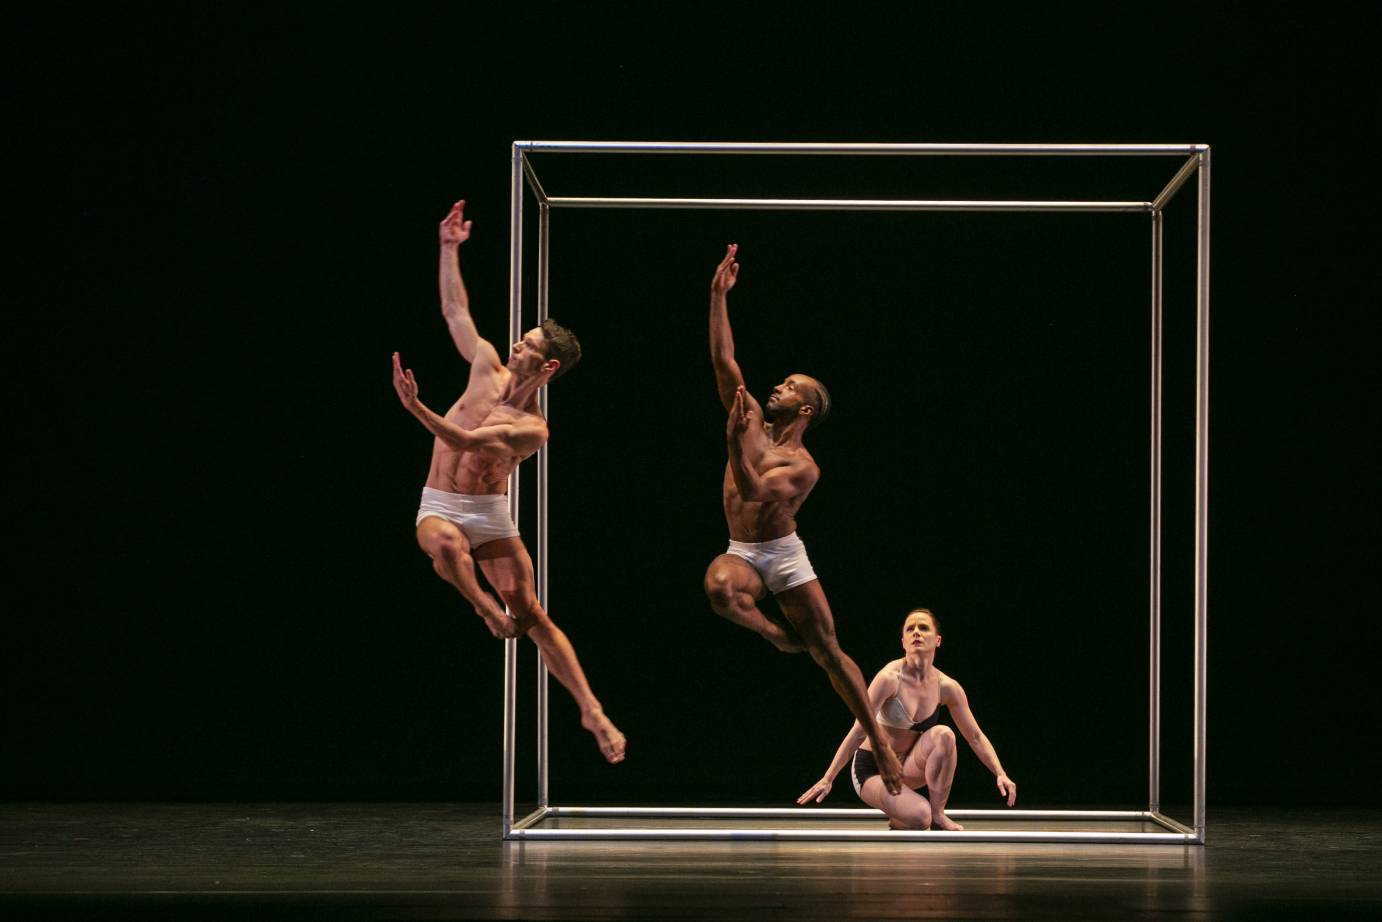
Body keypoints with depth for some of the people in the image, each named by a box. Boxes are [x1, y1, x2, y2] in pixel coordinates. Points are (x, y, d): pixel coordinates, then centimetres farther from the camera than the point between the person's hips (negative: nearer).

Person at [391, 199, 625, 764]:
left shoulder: (532, 429, -14)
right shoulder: (488, 367, 2)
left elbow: (463, 441, -27)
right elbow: (454, 309, 10)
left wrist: (416, 407, -37)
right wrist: (450, 250, 4)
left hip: (490, 514, -3)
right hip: (439, 508, 3)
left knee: (531, 612, -12)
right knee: (445, 544, -38)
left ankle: (591, 711, -11)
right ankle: (486, 610, -13)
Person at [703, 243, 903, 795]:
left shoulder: (802, 467, -7)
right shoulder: (753, 423, 8)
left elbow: (753, 492, -23)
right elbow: (723, 360, 4)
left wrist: (736, 443, -33)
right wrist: (719, 296, 0)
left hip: (783, 553, -4)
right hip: (742, 552, 4)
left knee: (829, 651, -7)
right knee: (719, 590, -35)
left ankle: (879, 743, -2)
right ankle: (779, 635, -5)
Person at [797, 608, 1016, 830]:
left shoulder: (946, 687, -4)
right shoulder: (891, 678, -19)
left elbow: (976, 737, 3)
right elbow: (858, 732, -22)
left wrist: (1001, 774, -10)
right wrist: (827, 779, -26)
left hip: (907, 767, 4)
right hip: (871, 770, -4)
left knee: (943, 734, -27)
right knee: (919, 816, -30)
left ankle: (938, 817, -15)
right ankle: (898, 824, 9)